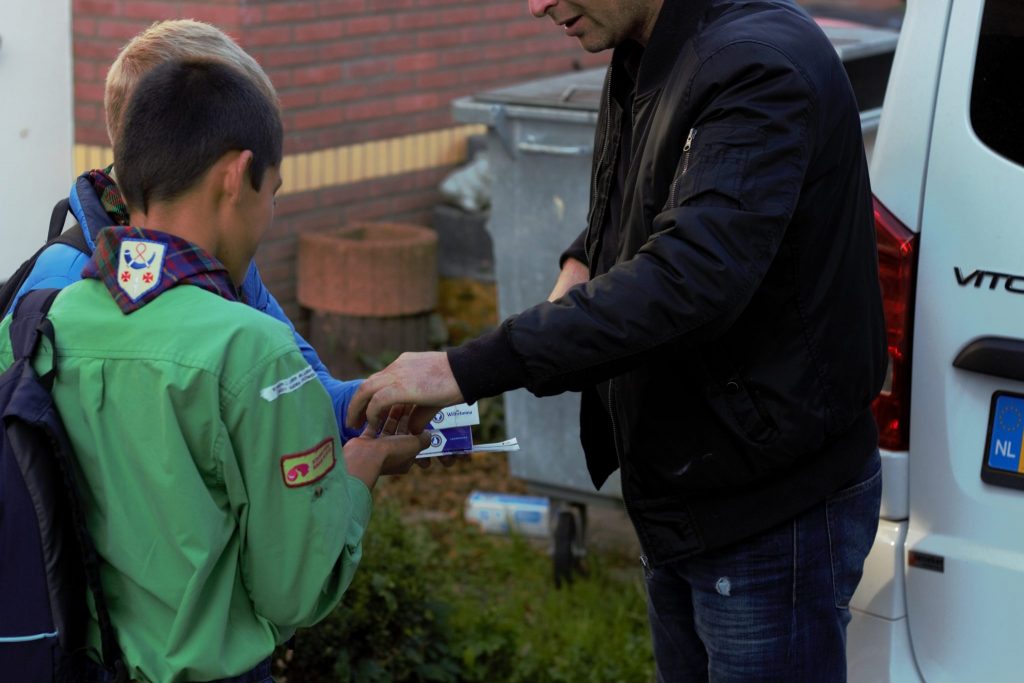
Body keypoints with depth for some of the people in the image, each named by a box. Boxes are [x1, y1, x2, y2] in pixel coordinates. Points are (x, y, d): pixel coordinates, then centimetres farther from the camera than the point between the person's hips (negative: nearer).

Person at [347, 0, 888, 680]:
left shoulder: (761, 63, -24)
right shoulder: (641, 63, 6)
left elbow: (693, 276, -35)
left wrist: (468, 369, -35)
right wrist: (584, 263, 1)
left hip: (772, 515, -9)